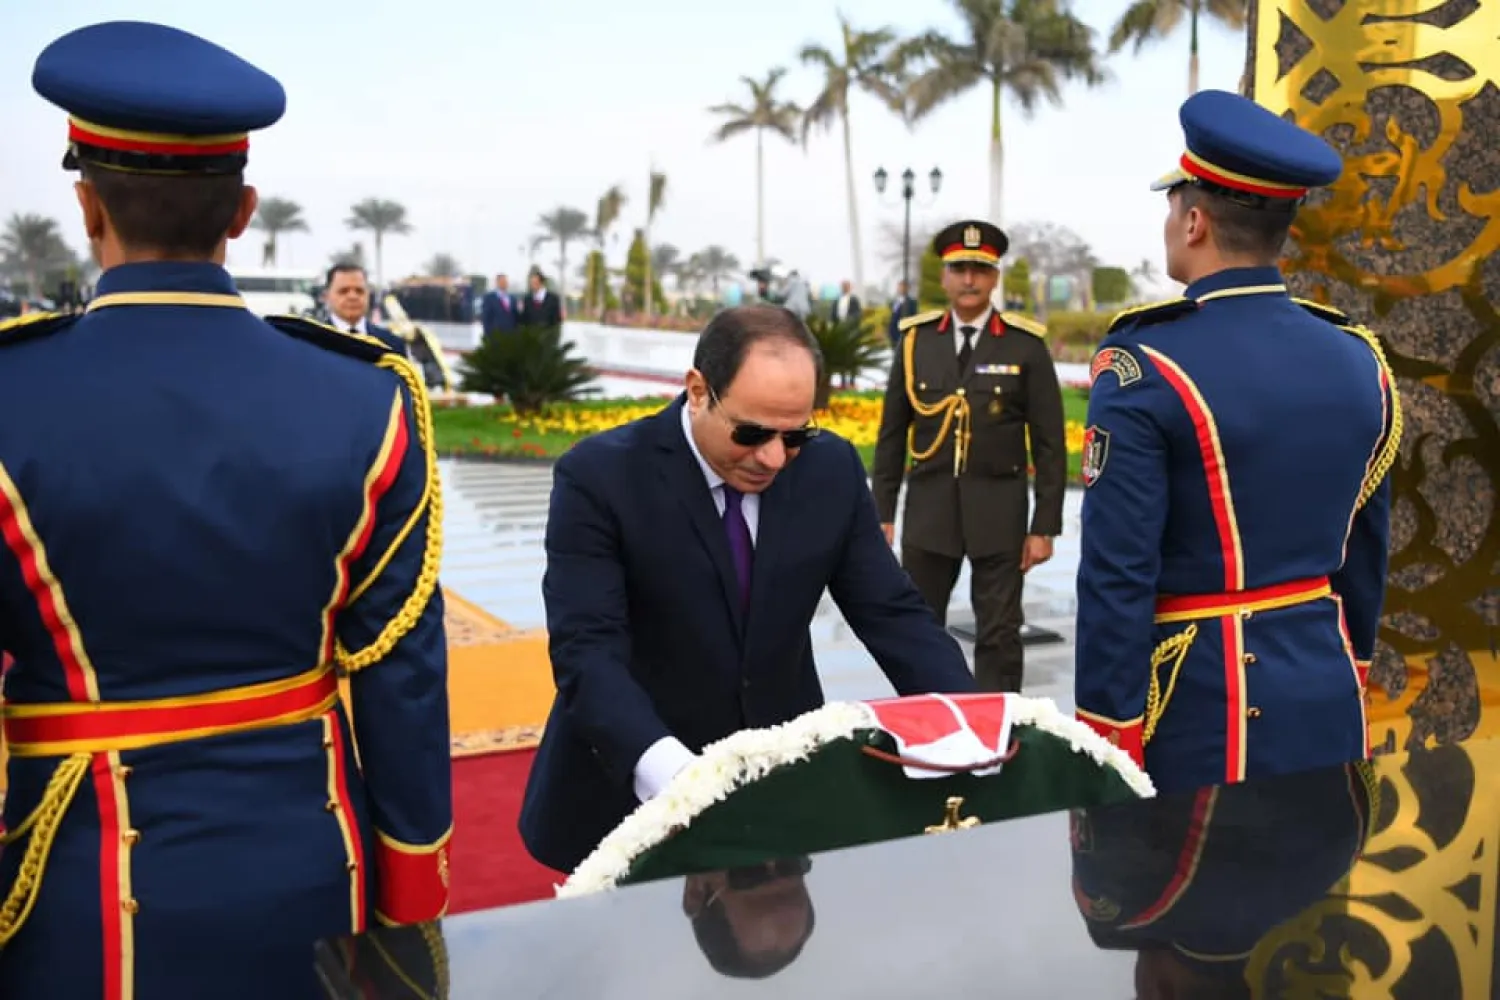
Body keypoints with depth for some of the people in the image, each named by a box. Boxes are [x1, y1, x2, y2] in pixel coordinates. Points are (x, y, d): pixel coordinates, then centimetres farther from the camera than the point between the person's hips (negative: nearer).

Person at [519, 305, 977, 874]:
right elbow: (587, 652, -24)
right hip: (635, 793, -3)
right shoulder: (601, 477, -18)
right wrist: (668, 770, -41)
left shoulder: (832, 469, -6)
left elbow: (891, 613, -3)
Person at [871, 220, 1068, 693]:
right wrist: (882, 513, 4)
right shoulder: (916, 339, 3)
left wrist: (1044, 526, -7)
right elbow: (892, 434, 7)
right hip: (929, 508, 2)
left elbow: (1049, 443, -3)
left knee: (999, 635, 6)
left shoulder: (1025, 344, -4)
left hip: (999, 512, -2)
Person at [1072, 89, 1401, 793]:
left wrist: (1107, 736, -10)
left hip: (1203, 706, -6)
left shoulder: (1145, 369, -16)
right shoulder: (1359, 360, 3)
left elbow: (1117, 577, -17)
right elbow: (1367, 554, 11)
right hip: (1328, 700, 6)